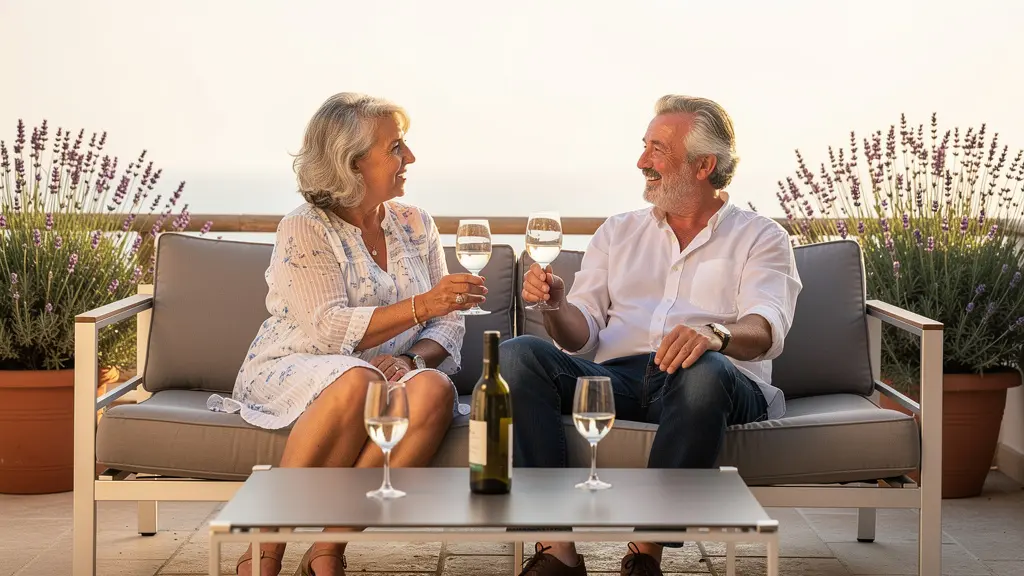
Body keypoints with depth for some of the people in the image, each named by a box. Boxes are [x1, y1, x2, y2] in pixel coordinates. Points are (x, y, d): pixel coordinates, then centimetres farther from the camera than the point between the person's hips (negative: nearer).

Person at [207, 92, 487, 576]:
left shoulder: (415, 225, 12)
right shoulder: (304, 230, -5)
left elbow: (447, 324, 7)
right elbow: (329, 329, -18)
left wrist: (413, 358, -16)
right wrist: (421, 305, -26)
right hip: (293, 372, -4)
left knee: (434, 389, -30)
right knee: (358, 381, -38)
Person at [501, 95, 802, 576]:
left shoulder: (759, 238, 12)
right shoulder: (617, 232, 25)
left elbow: (766, 330, -9)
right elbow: (581, 336, 14)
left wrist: (714, 333, -32)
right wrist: (556, 305, -10)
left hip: (723, 382, -3)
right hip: (616, 378, 4)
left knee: (702, 370, -40)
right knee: (519, 354, -23)